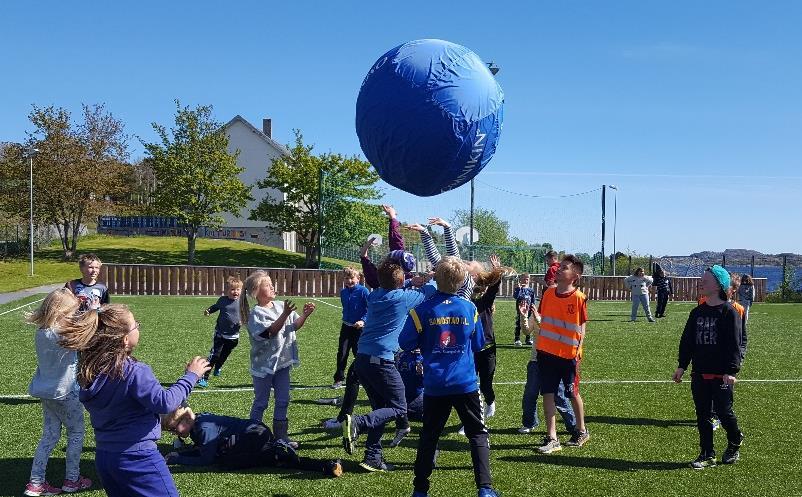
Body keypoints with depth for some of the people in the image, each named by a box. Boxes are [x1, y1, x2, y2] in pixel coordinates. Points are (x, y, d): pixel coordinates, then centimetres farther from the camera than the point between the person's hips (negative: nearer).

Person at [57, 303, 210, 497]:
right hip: (137, 457, -7)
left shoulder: (89, 370, 1)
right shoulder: (133, 372, -21)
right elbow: (165, 403, -23)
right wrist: (191, 376, -14)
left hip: (104, 457, 8)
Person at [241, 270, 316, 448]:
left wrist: (305, 315, -11)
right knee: (261, 402, 6)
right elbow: (271, 332, -27)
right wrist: (285, 315, -36)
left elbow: (295, 326, 7)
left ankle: (280, 435, 23)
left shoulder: (280, 306, 2)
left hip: (282, 362, 6)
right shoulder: (256, 313, -15)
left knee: (282, 400, 11)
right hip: (264, 365, -6)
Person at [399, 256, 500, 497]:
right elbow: (478, 344, 9)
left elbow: (406, 343, -1)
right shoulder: (469, 309, -2)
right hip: (466, 383, 0)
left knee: (429, 436, 12)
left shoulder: (422, 310, -7)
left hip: (434, 385, 0)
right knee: (478, 434, 9)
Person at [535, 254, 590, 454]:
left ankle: (581, 431, 32)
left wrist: (578, 350, -10)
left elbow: (582, 327, -5)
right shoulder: (548, 294, 4)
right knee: (548, 394, 1)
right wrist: (539, 344, 11)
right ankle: (551, 439, 7)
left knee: (573, 394, 10)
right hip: (546, 352, 4)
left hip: (568, 354, -4)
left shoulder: (579, 298, -10)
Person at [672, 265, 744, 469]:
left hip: (721, 374, -6)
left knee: (724, 412, 2)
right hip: (699, 374, 6)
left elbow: (734, 343, -12)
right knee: (702, 415, 8)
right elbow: (687, 340, 14)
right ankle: (707, 454, 17)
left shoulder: (729, 312, -9)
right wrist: (681, 366, 11)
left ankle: (734, 444, 30)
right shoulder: (697, 312, 9)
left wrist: (731, 371, -17)